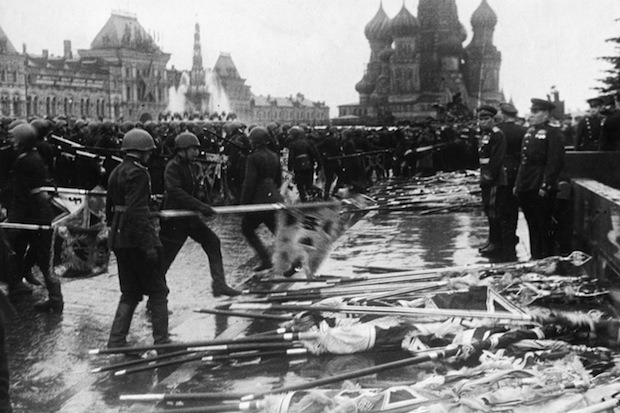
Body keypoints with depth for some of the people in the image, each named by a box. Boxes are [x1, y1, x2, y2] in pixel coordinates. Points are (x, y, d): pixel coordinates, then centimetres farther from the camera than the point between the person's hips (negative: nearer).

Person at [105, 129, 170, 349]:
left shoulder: (116, 172, 14)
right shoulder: (138, 173, -15)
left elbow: (110, 207, 20)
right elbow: (137, 212, -23)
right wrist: (148, 245, -24)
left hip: (119, 240, 9)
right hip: (137, 239, -9)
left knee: (130, 293, 16)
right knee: (157, 291, 4)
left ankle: (116, 341, 12)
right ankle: (161, 339, 7)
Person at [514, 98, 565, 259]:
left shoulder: (553, 133, -8)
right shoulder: (529, 132, 17)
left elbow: (555, 162, -15)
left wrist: (545, 186, -20)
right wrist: (517, 184, 14)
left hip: (541, 188, -8)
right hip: (526, 188, 8)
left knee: (543, 226, -1)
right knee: (532, 225, 14)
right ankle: (534, 257, 24)